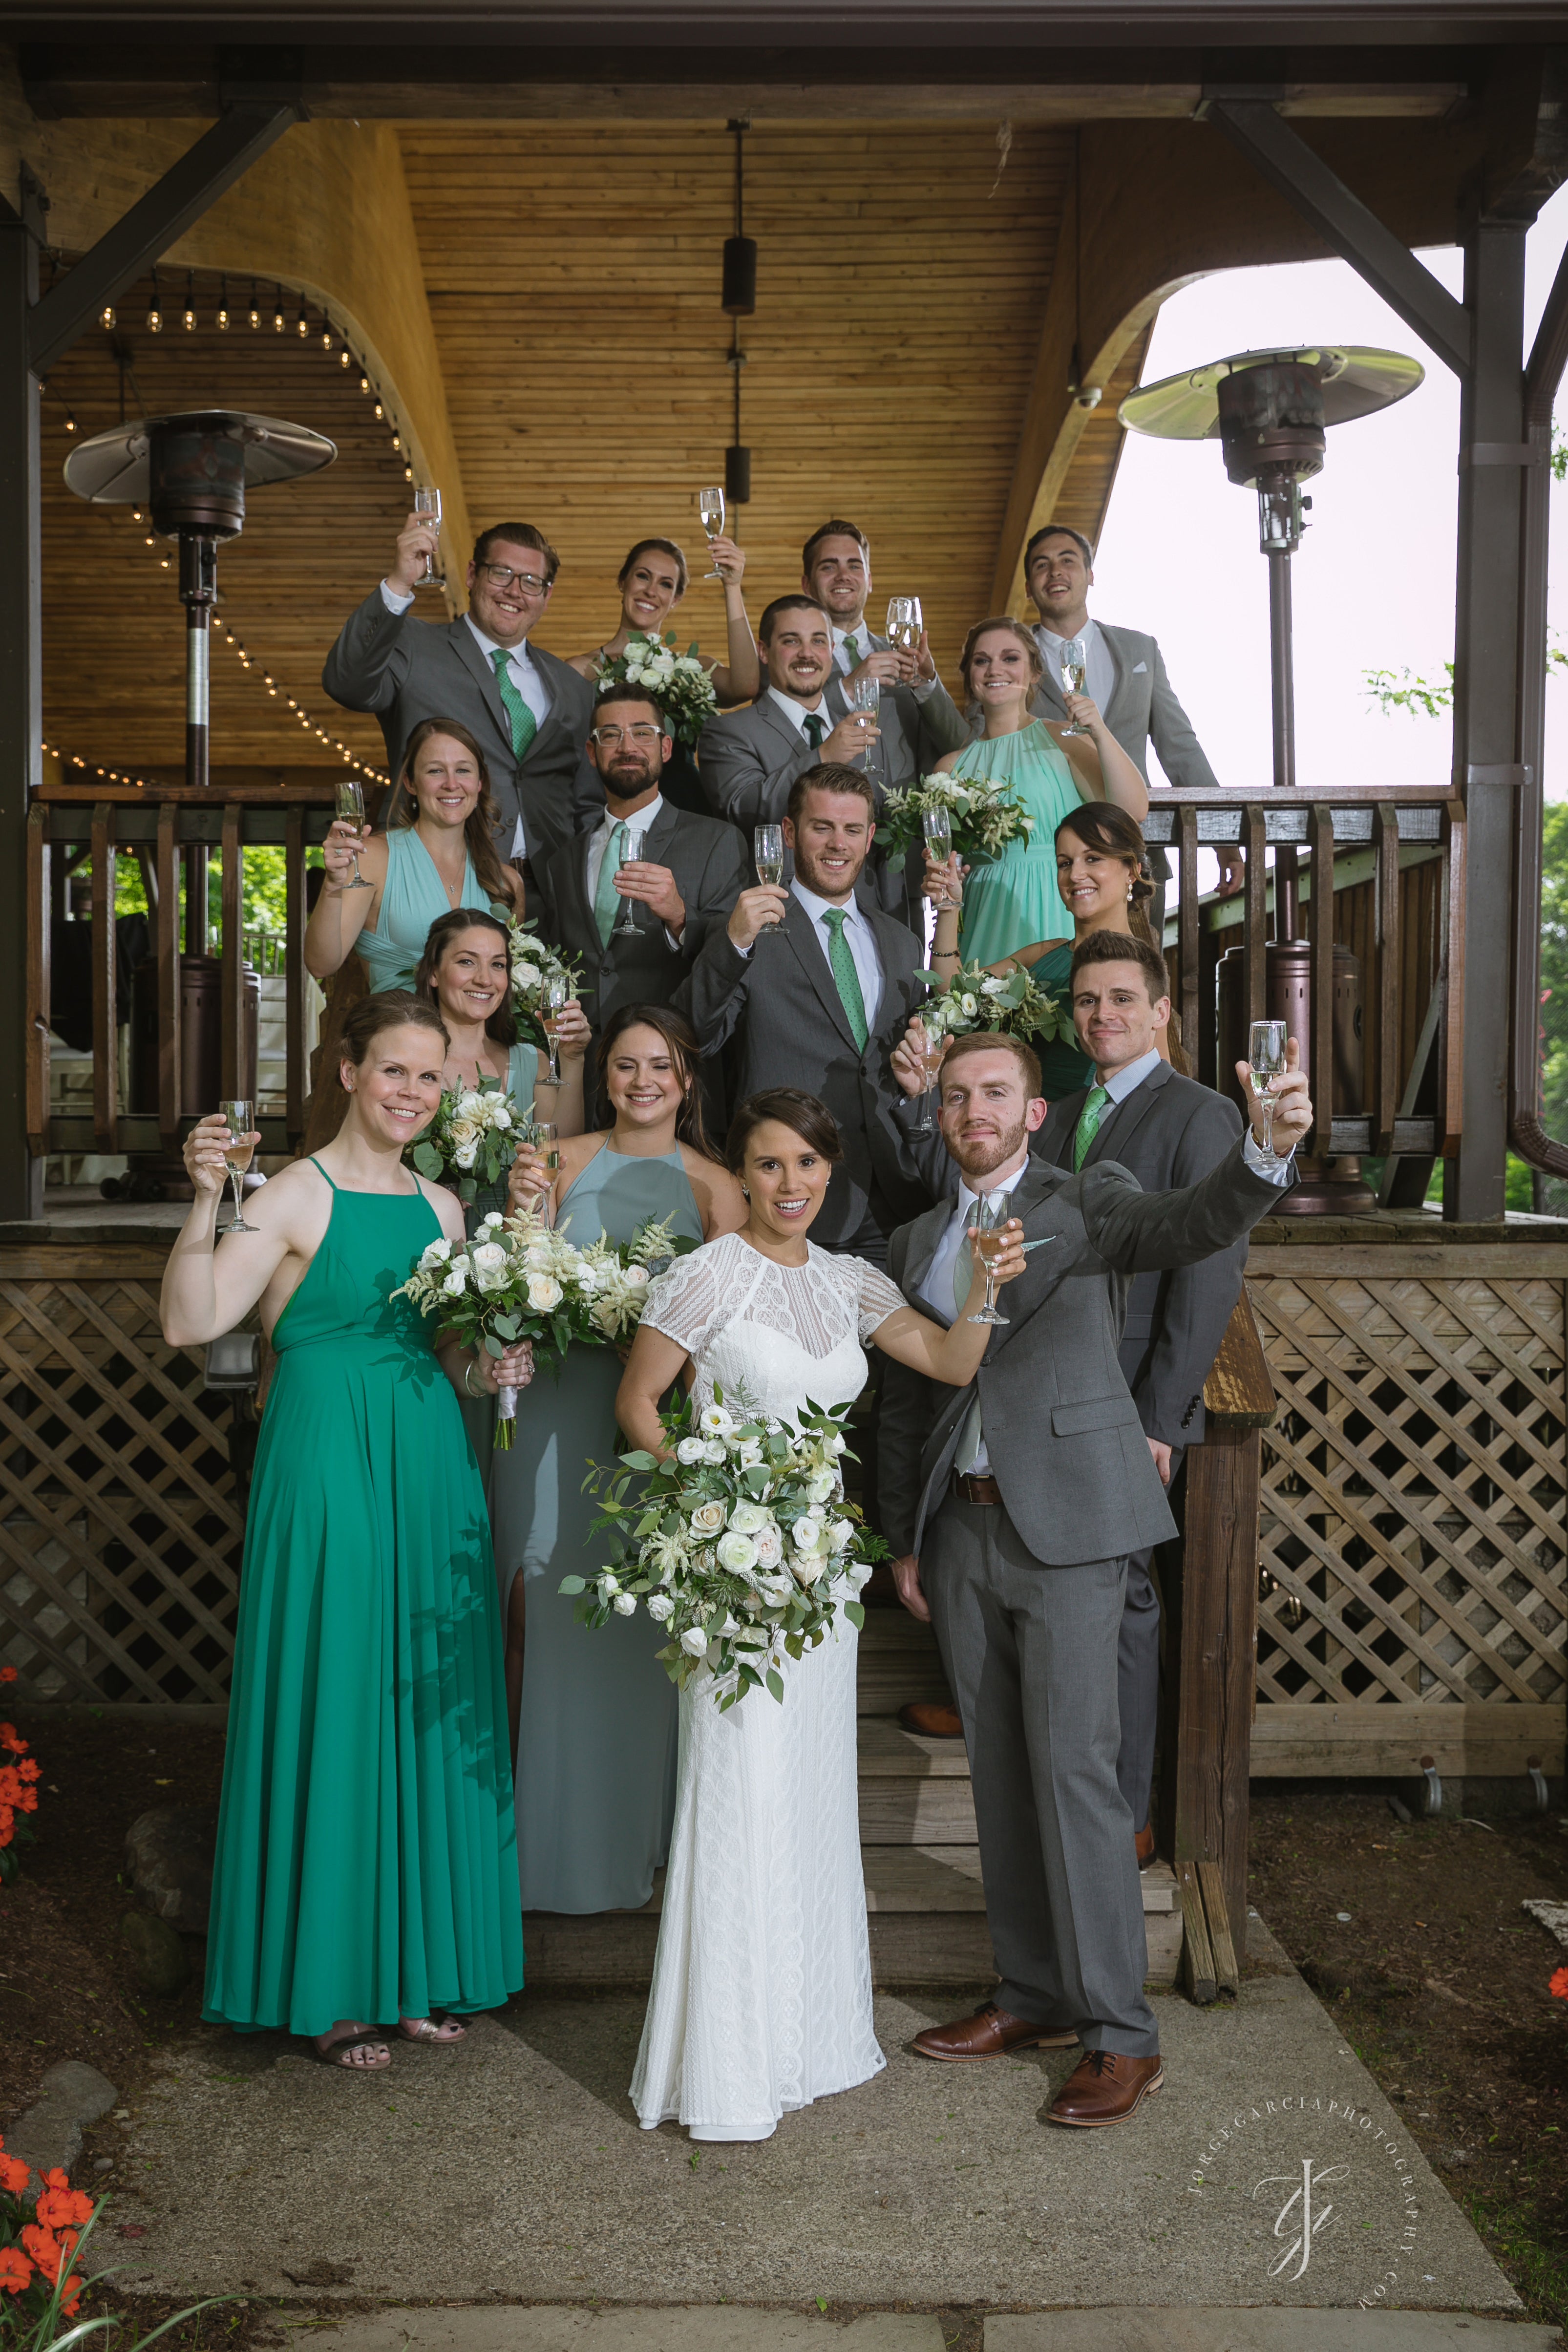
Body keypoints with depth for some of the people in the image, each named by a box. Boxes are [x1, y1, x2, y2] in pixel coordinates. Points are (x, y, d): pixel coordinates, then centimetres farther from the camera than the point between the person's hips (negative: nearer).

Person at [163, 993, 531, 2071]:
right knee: (336, 1706, 1)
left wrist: (486, 1374, 1)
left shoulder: (442, 1207, 12)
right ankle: (332, 1984, 18)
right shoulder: (299, 1195, -7)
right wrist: (206, 1202, -29)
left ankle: (421, 1961, 26)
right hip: (329, 1465, -6)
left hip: (431, 1467, 6)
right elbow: (190, 1324, -17)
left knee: (430, 1705, 11)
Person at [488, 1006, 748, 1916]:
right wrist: (525, 1211, -13)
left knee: (639, 1625, 3)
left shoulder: (716, 1187, 4)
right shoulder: (564, 1161, 6)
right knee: (538, 1610, 0)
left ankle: (626, 1840, 22)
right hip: (554, 1405, 1)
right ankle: (539, 1831, 17)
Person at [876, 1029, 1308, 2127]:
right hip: (961, 1531, 6)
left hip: (1066, 1522, -5)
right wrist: (904, 1541, 16)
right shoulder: (914, 1244, 14)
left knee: (1073, 1767, -6)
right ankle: (1034, 1995, 26)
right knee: (1001, 1771, 12)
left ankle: (1121, 2034, 5)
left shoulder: (1087, 1202, -1)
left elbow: (1193, 1224, -22)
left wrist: (1270, 1150, -41)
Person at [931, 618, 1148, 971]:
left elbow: (1133, 812, -9)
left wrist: (1101, 733, -14)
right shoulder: (953, 767, 10)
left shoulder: (1064, 741, 2)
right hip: (988, 921, 2)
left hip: (1056, 914, -2)